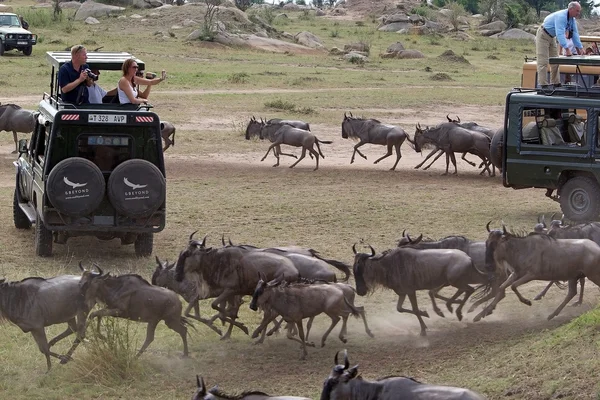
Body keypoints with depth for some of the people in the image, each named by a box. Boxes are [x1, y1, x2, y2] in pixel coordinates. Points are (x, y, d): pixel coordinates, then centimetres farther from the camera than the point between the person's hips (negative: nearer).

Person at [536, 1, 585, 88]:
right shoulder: (561, 16, -32)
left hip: (552, 37, 10)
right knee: (543, 61, -12)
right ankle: (543, 84, -15)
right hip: (543, 35, -10)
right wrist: (567, 49, -46)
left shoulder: (572, 20, -2)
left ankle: (556, 83, 11)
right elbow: (560, 34, -40)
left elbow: (575, 34, 2)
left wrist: (580, 48, -7)